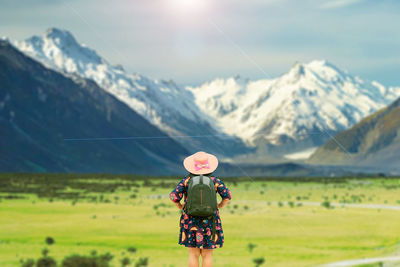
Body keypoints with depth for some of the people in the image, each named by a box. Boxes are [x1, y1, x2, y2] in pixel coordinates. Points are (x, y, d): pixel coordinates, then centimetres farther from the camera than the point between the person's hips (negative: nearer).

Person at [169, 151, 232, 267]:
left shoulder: (187, 180, -4)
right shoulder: (214, 181, -3)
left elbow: (173, 196, -10)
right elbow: (227, 196, -5)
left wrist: (181, 207, 6)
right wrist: (219, 207, 8)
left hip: (191, 221, 0)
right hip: (209, 222, 0)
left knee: (194, 255, 5)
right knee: (207, 255, 6)